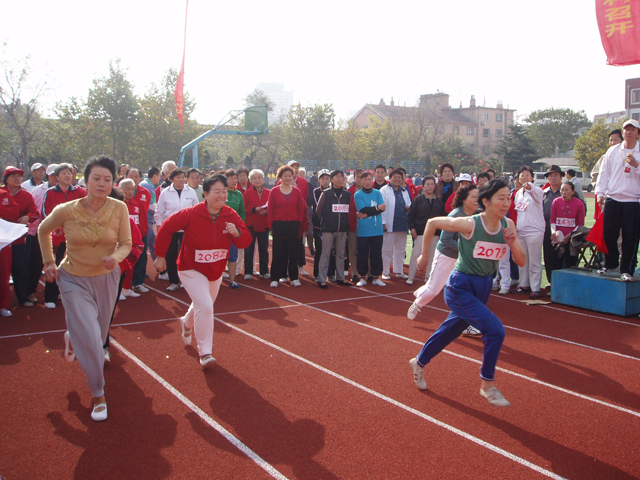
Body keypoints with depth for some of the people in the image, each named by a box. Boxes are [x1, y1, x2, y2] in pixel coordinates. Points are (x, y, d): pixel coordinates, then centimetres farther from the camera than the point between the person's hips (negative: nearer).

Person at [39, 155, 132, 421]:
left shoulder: (119, 209, -15)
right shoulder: (66, 210, -16)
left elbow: (126, 244, -9)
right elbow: (43, 231, 4)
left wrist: (116, 257, -30)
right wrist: (49, 262, 2)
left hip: (106, 279, 3)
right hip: (74, 280, -2)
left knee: (98, 335, 20)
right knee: (90, 339, -11)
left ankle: (72, 337, 59)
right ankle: (98, 395, 10)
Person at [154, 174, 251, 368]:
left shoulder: (231, 215, -11)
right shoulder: (191, 214, -21)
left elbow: (246, 241, -8)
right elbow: (166, 228, -10)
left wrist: (236, 233, -30)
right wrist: (160, 255, -7)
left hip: (216, 271, 5)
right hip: (192, 270, -5)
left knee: (204, 306, 23)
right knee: (205, 306, -20)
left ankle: (187, 323, 59)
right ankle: (205, 352, -5)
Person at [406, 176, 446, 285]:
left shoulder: (439, 201, 10)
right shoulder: (418, 200, 1)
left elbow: (443, 216, 14)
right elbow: (410, 215, -1)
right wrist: (412, 228, -9)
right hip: (420, 232, -3)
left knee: (432, 254, 6)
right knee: (416, 254, -7)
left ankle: (429, 276, 16)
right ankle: (411, 277, 0)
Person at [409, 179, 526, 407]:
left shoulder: (508, 225, -5)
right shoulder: (470, 224, -21)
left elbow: (521, 262, -2)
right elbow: (432, 222, -8)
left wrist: (512, 242, -21)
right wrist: (424, 255, -1)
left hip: (484, 286, 6)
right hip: (461, 287, -6)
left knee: (451, 330, 20)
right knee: (495, 330, -19)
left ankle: (419, 363, 44)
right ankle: (488, 385, 0)